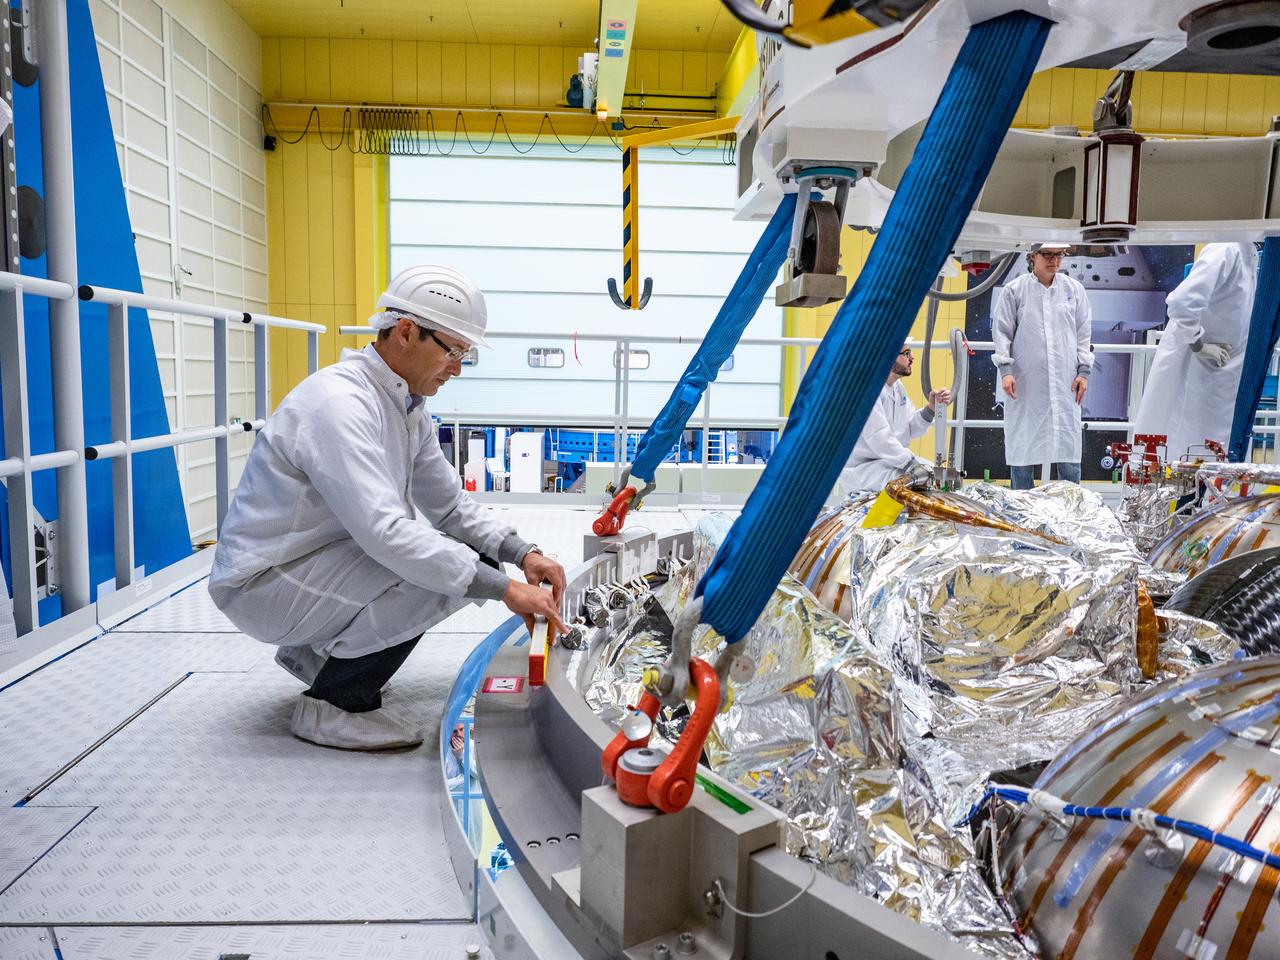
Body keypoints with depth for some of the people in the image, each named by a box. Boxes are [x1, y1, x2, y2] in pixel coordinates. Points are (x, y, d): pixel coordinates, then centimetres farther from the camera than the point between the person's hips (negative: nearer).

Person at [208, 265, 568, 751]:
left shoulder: (407, 408, 4)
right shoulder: (339, 402, -26)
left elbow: (452, 505, 7)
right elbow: (385, 532, -35)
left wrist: (522, 554, -10)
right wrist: (504, 588, -33)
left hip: (315, 562, 9)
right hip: (261, 584, -9)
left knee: (474, 560, 3)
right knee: (441, 573, -26)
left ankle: (316, 650, 13)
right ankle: (331, 705, -7)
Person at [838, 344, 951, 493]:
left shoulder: (897, 386, 11)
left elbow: (909, 429, 9)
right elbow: (879, 437, -27)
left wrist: (931, 408, -6)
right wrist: (911, 464, -29)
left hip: (892, 459, 10)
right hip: (861, 467, -10)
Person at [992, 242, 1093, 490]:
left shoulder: (1074, 289, 10)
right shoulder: (1014, 290, 2)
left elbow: (1084, 333, 12)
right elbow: (1002, 332, 2)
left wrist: (1083, 371, 4)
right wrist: (1005, 370, -7)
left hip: (1065, 384, 2)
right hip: (1024, 384, -2)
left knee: (1068, 447, 1)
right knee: (1023, 445, 3)